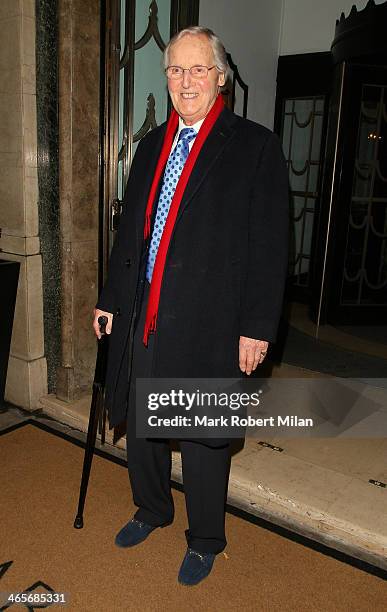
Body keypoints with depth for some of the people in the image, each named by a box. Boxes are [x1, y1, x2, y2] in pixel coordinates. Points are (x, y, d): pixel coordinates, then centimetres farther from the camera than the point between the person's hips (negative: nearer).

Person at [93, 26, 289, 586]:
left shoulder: (255, 146, -5)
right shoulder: (151, 146, 13)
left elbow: (269, 246, -9)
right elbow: (129, 230, 16)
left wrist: (257, 327, -12)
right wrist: (111, 299, 15)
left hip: (206, 324, -5)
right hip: (142, 318, 6)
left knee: (204, 438, 9)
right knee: (139, 426, 19)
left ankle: (205, 541, 34)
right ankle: (152, 510, 46)